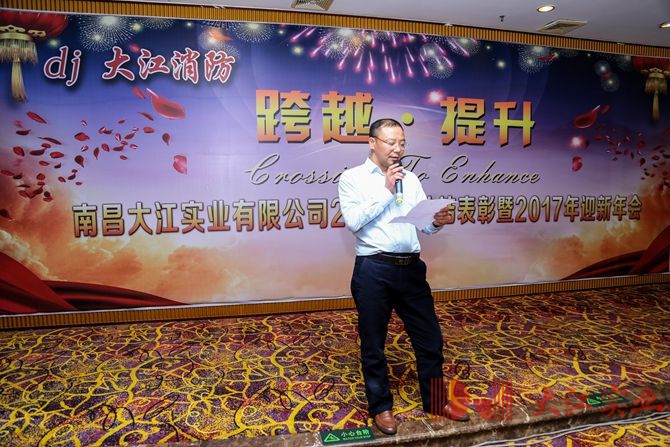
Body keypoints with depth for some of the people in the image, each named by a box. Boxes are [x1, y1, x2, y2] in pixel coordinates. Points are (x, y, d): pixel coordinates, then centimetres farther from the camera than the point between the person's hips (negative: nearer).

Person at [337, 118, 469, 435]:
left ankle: (434, 402, 34)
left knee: (429, 337, 13)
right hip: (373, 270, -4)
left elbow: (424, 225, 9)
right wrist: (386, 191, -13)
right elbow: (353, 221, -14)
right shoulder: (352, 178, 0)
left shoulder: (411, 179, 13)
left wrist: (437, 222, -13)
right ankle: (381, 406, 30)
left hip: (411, 268, 5)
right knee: (373, 343, 9)